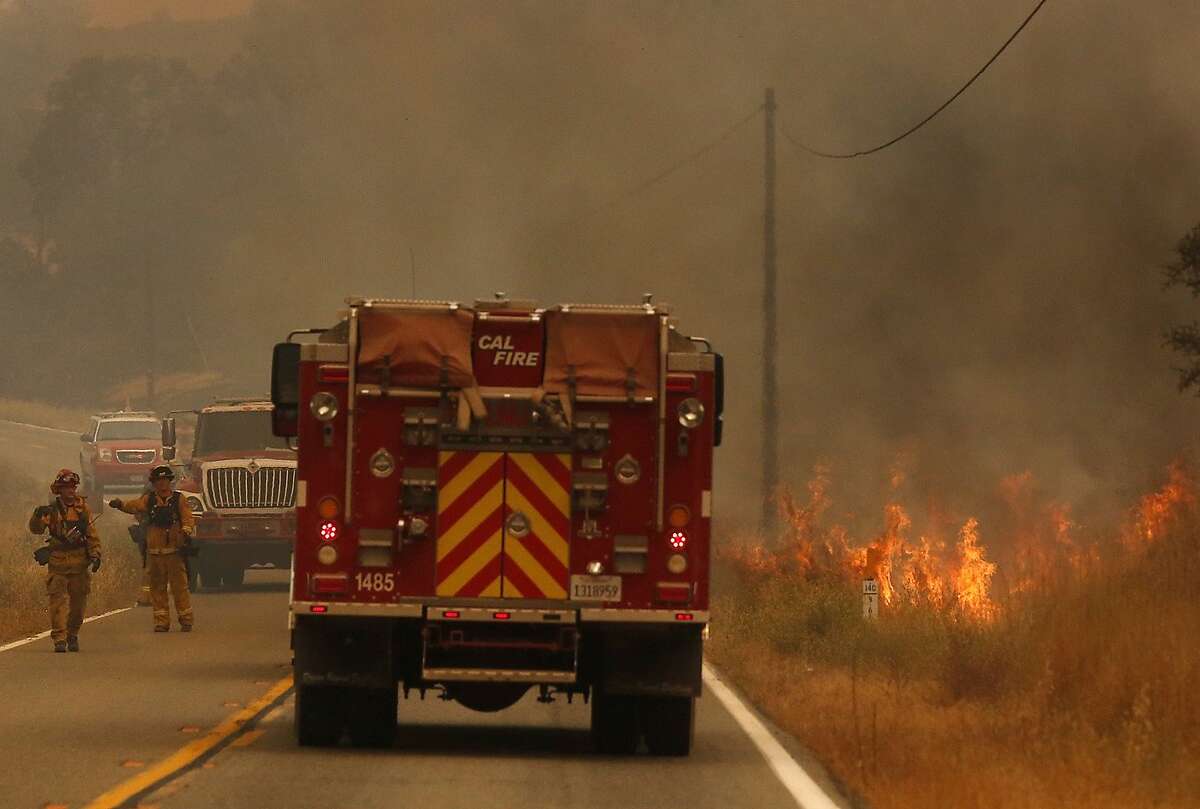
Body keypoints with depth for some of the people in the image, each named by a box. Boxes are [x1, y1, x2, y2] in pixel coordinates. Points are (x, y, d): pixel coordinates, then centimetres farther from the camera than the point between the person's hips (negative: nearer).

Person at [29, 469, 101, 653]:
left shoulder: (83, 508, 7)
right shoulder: (52, 510, 0)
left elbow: (92, 534, 9)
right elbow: (36, 528, -12)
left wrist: (95, 554, -1)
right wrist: (38, 515, -32)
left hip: (79, 564, 2)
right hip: (57, 564, -2)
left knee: (78, 602, 8)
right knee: (58, 601, -7)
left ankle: (73, 636, 24)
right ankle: (59, 639, -7)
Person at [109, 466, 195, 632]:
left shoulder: (178, 499, 5)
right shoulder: (149, 499, 9)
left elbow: (188, 518, -1)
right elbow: (135, 506, -7)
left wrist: (186, 531, -22)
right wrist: (121, 505, -26)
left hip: (174, 550, -2)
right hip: (154, 552, 2)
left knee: (180, 586, -3)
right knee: (157, 588, 5)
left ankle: (186, 619, 4)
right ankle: (161, 621, 10)